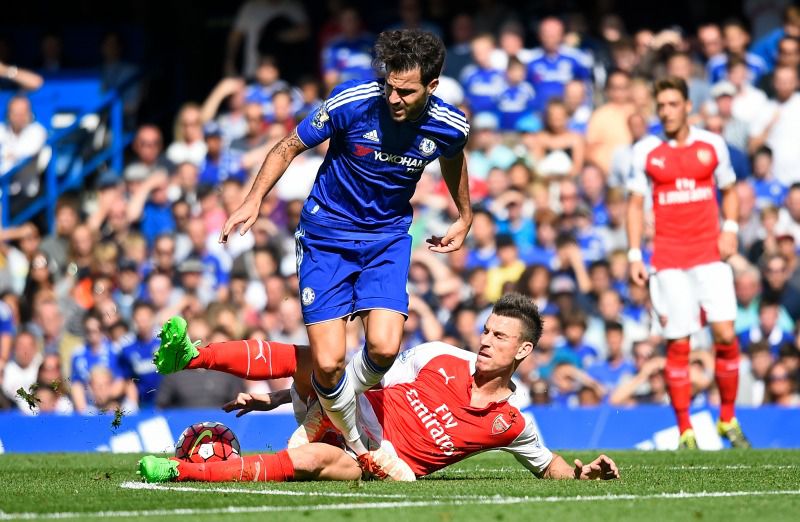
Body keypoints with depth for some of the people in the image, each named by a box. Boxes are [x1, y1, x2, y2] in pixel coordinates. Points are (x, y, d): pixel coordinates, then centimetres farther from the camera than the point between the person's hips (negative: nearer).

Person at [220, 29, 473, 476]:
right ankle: (355, 447, 14)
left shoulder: (451, 127, -12)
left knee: (384, 348, -19)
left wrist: (465, 218, 26)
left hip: (388, 235, 2)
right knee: (328, 363, -14)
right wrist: (254, 200, -16)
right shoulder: (352, 103, -21)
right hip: (326, 232, -2)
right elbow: (290, 147, -6)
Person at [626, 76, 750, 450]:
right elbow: (635, 205, 9)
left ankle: (728, 420, 6)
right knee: (677, 344, -2)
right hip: (668, 260, 0)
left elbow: (729, 191, 16)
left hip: (710, 254, 0)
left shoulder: (713, 145, 6)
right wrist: (634, 256, 1)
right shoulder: (645, 152, 4)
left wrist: (730, 229, -1)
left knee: (725, 334, -10)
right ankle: (685, 431, 4)